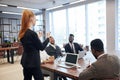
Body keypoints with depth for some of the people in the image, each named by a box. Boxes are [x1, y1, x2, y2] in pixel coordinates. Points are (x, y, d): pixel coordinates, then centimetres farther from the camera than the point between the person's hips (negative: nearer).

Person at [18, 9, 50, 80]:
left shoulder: (22, 33, 4)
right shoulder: (32, 33, -22)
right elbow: (41, 47, -11)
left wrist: (37, 37, 19)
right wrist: (48, 38, 2)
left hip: (25, 61, 9)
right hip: (33, 63, -8)